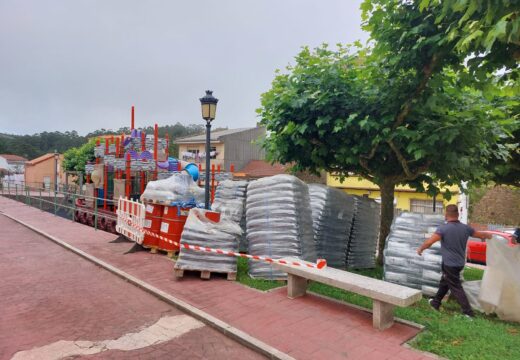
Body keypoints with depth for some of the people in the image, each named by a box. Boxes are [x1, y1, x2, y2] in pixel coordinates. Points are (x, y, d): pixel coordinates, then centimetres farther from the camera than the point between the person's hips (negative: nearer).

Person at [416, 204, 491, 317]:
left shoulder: (444, 228, -20)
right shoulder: (465, 228, -1)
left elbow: (429, 241, -29)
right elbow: (480, 234, 16)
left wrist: (420, 249, -11)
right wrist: (488, 235, 38)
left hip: (449, 264, -7)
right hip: (460, 263, 7)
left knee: (456, 288, 3)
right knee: (444, 283, 21)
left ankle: (468, 312, 4)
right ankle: (436, 302, 33)